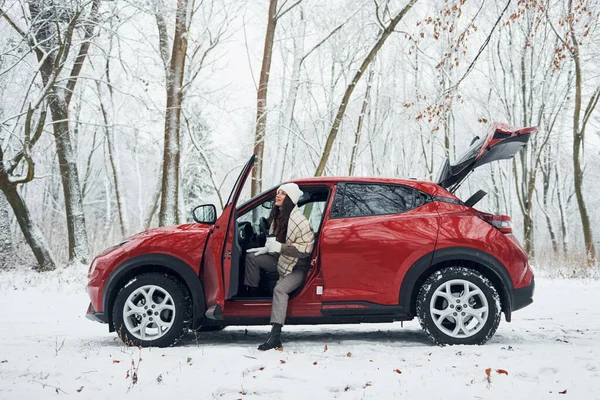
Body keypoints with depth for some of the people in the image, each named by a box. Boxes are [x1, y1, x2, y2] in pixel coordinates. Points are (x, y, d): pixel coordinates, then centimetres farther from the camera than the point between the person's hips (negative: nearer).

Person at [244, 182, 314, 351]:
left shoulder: (299, 221, -24)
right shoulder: (277, 216, 2)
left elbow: (305, 249, -26)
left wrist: (279, 247, -28)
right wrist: (267, 248, 2)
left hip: (297, 267, -9)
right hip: (281, 261, 9)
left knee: (280, 289, -32)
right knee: (251, 257, 4)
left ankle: (275, 337, -37)